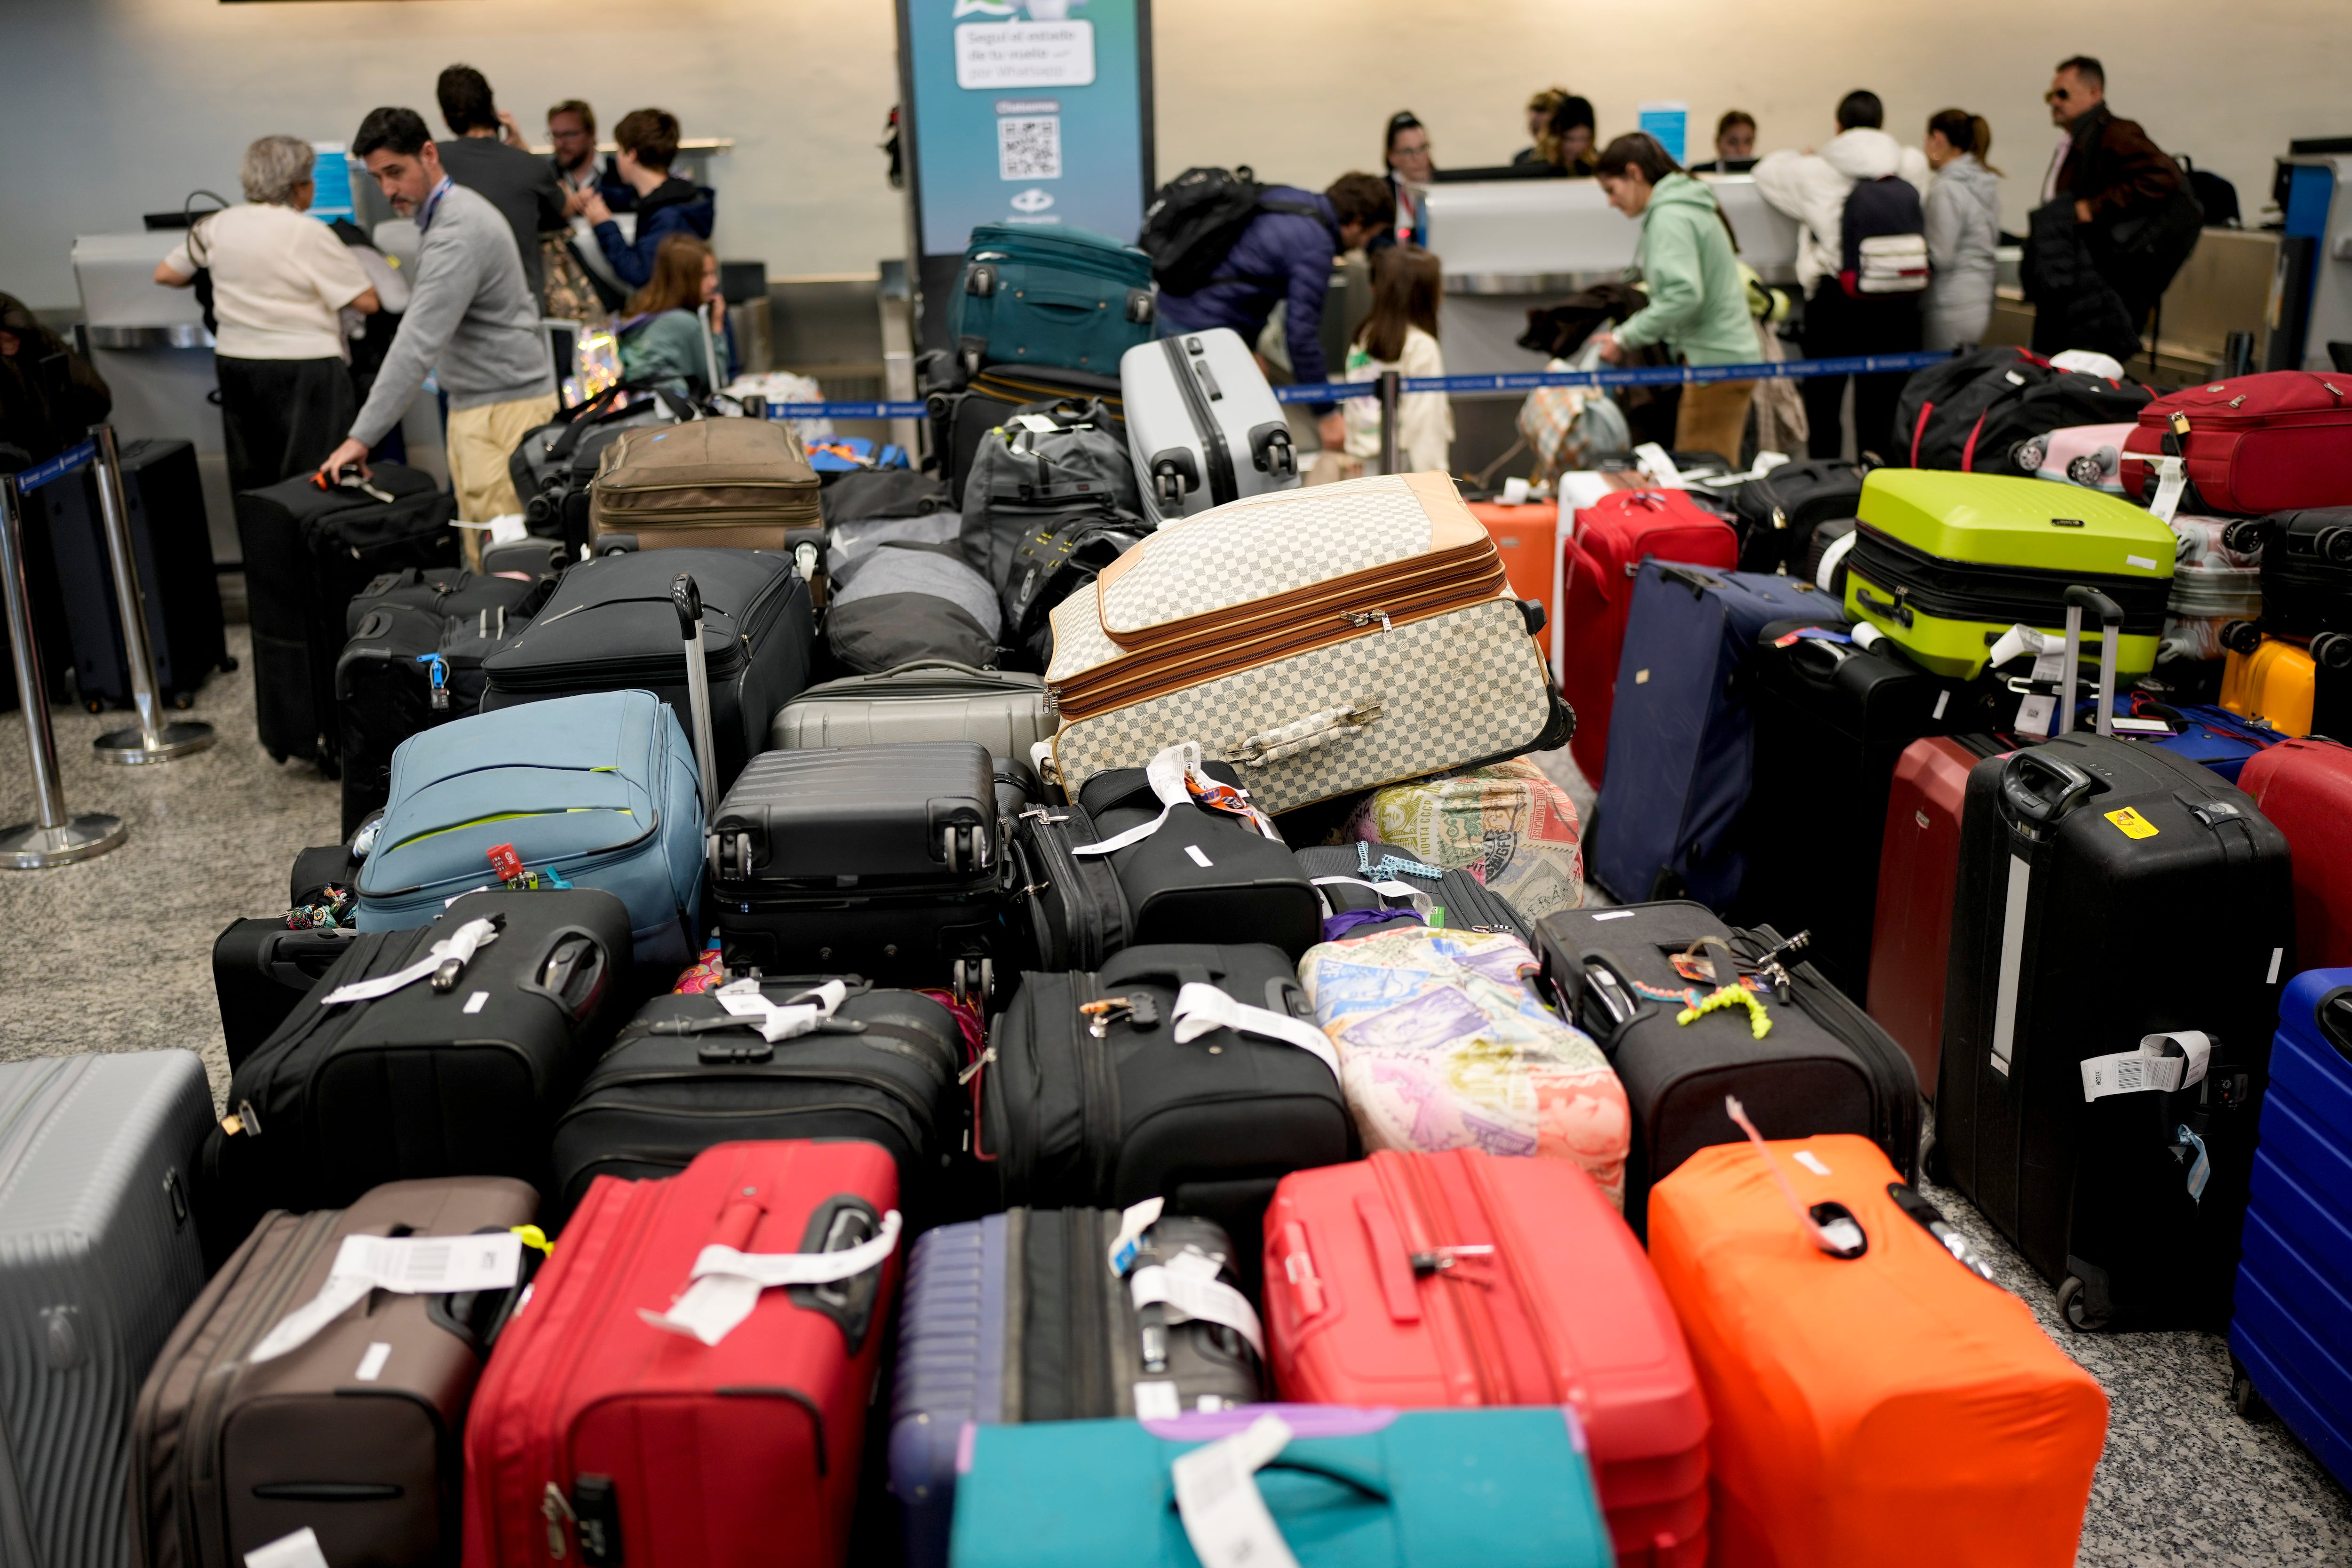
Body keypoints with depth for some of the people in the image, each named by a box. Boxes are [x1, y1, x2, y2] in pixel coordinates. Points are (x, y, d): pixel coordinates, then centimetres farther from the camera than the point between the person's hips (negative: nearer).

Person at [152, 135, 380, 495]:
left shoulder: (219, 225, 4)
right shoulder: (308, 234, -12)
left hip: (235, 361, 6)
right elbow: (367, 302, -11)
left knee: (252, 480, 14)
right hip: (303, 367, -6)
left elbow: (166, 274, 13)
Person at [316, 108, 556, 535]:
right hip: (475, 404, 10)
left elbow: (417, 345, -24)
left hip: (503, 408, -10)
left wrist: (361, 438, -24)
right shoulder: (454, 210, 14)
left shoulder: (455, 234, -19)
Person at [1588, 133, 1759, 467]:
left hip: (1714, 362, -10)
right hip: (1731, 356, 10)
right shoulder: (1688, 207, 19)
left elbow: (1685, 294, -23)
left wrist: (1625, 338, -16)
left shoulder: (1670, 217, -12)